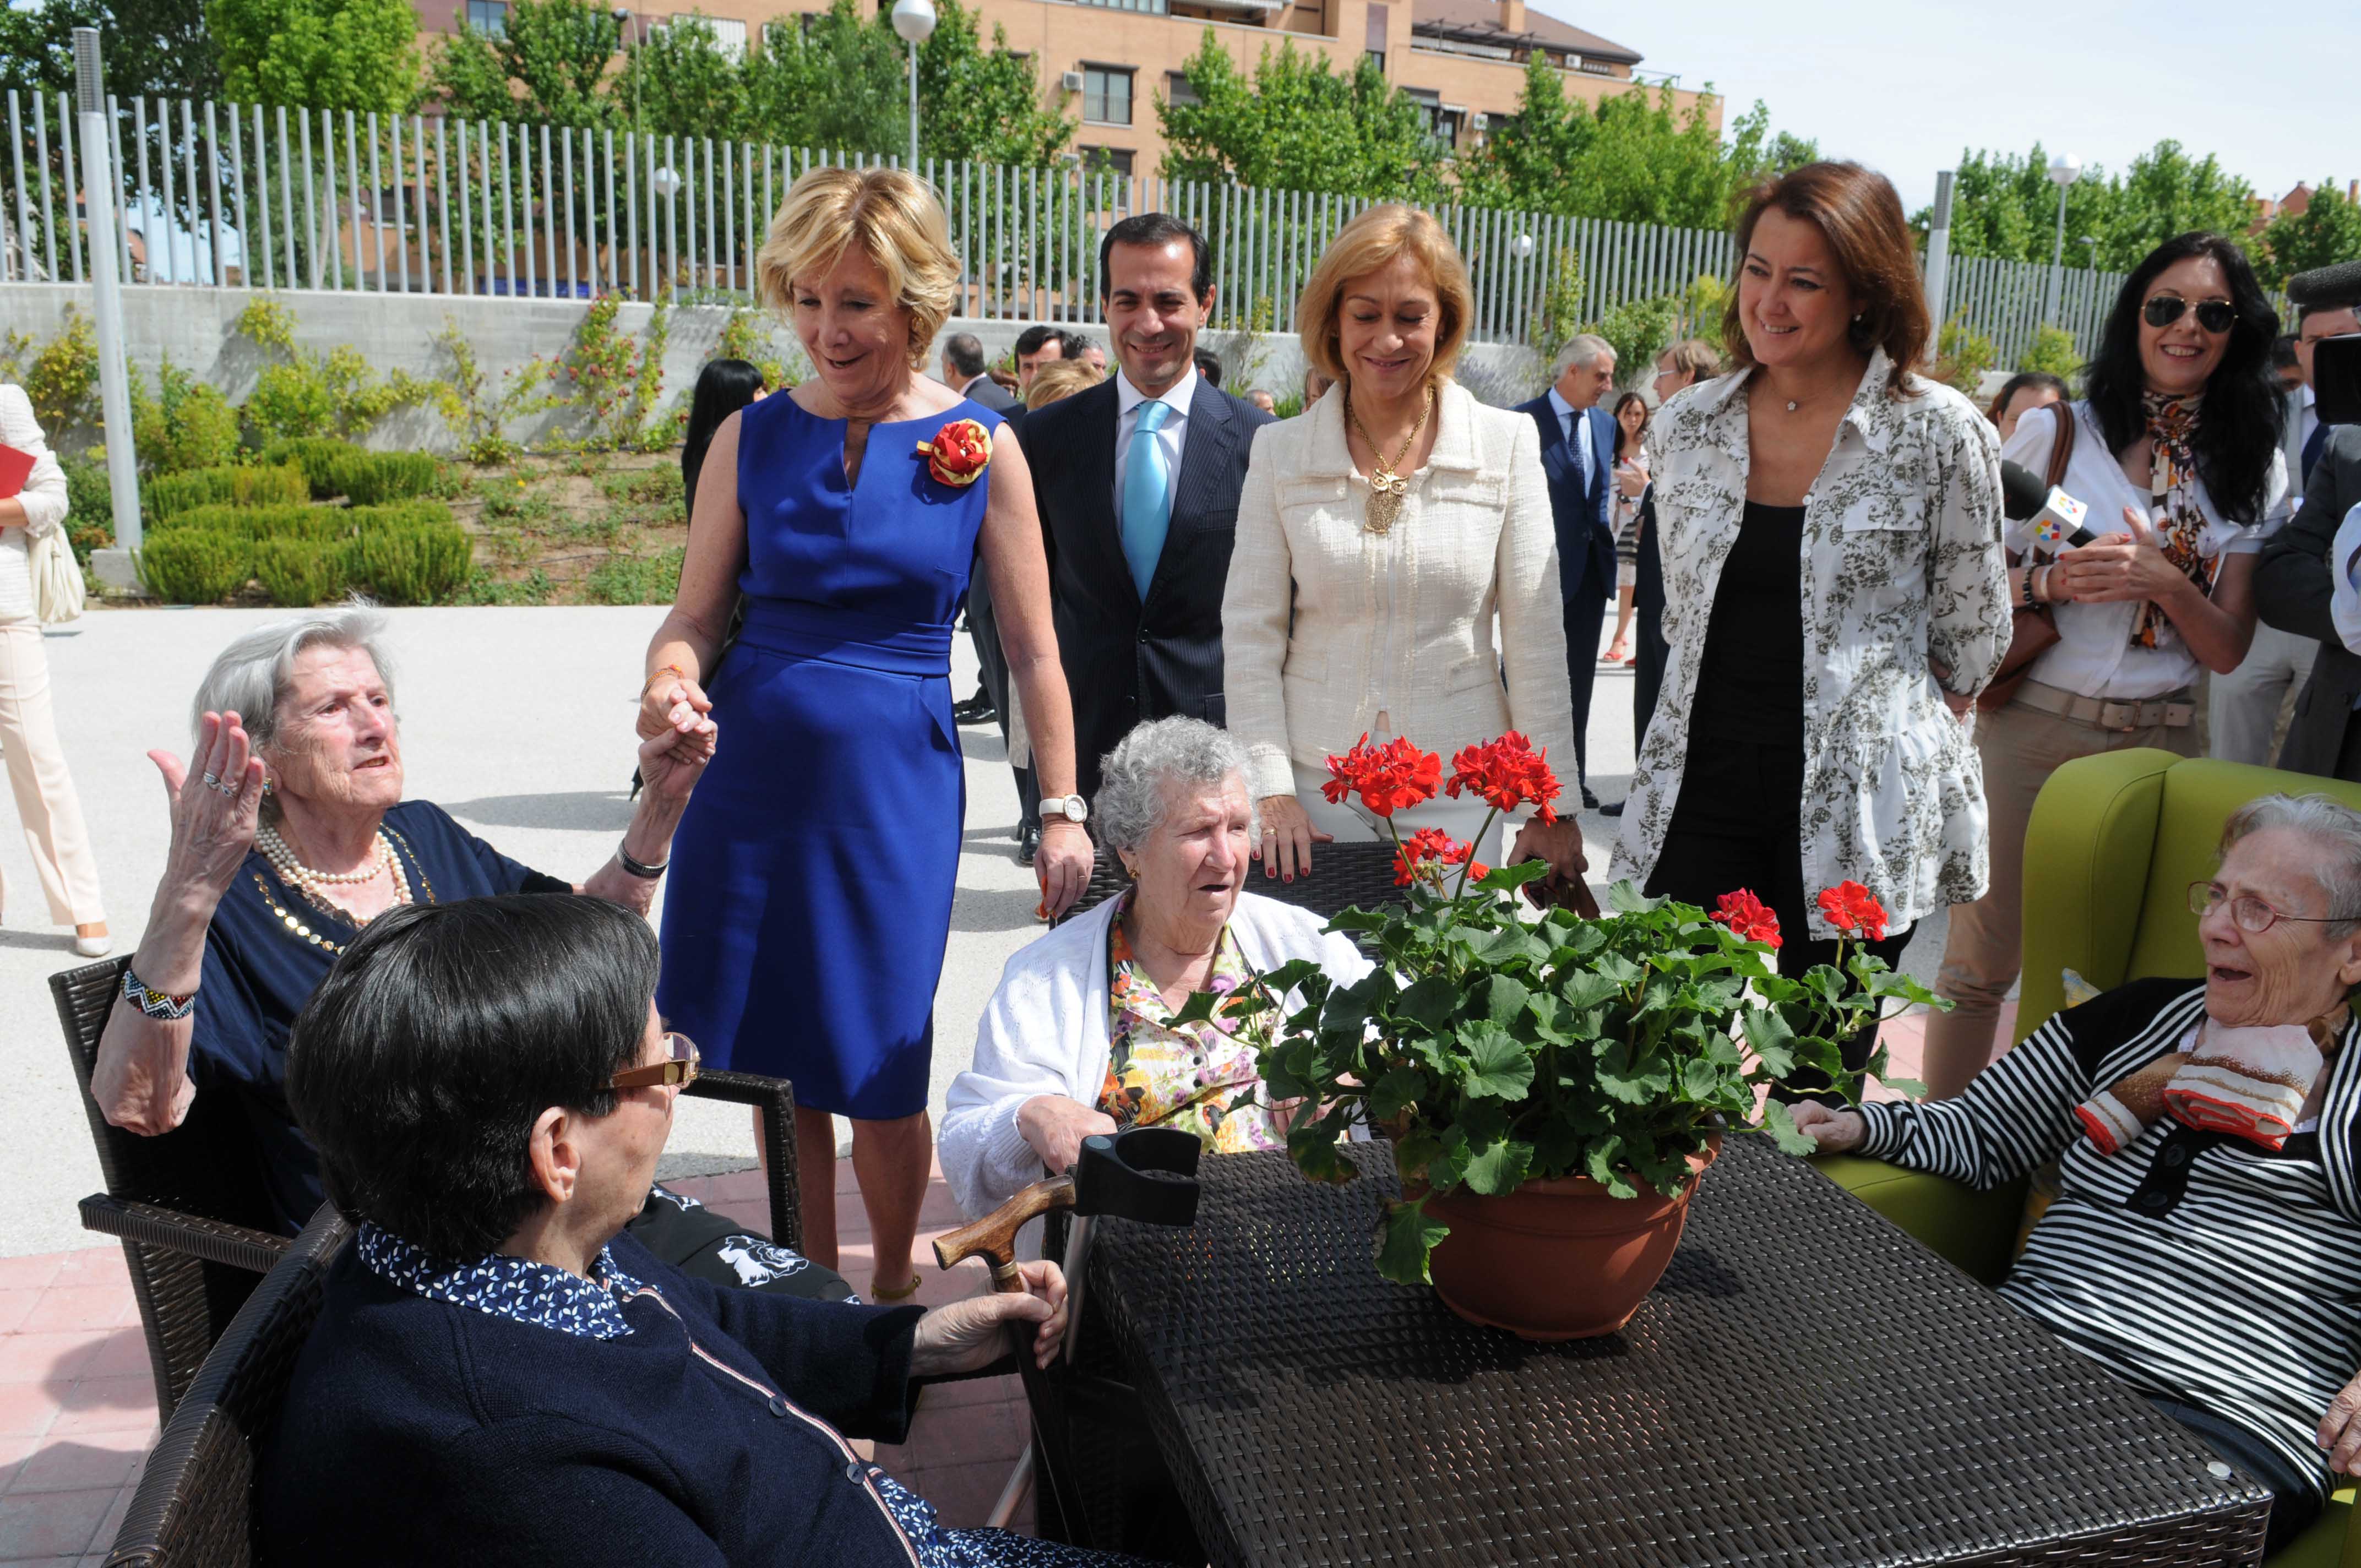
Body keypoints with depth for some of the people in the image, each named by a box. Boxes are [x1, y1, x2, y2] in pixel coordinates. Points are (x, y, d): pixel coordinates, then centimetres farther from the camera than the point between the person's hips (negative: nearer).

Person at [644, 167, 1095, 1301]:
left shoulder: (979, 449, -2)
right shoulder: (753, 437, 3)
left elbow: (1033, 653, 0)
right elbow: (694, 614, 6)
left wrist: (1064, 813, 0)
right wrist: (668, 682, -16)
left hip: (895, 784, -2)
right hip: (751, 774, 3)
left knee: (875, 1070, 3)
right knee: (767, 1048, 10)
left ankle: (891, 1290, 29)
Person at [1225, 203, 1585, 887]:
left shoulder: (1507, 443, 0)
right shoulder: (1279, 452, 2)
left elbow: (1536, 636, 0)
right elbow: (1250, 634, 2)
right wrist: (1271, 790, -6)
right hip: (1317, 786, 0)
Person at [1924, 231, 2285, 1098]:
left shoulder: (2253, 470, 9)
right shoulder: (2058, 430, 2)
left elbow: (2227, 650, 4)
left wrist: (2166, 582, -15)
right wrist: (2051, 581, -16)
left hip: (2161, 744, 3)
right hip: (2028, 727, -2)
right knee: (1981, 960, 0)